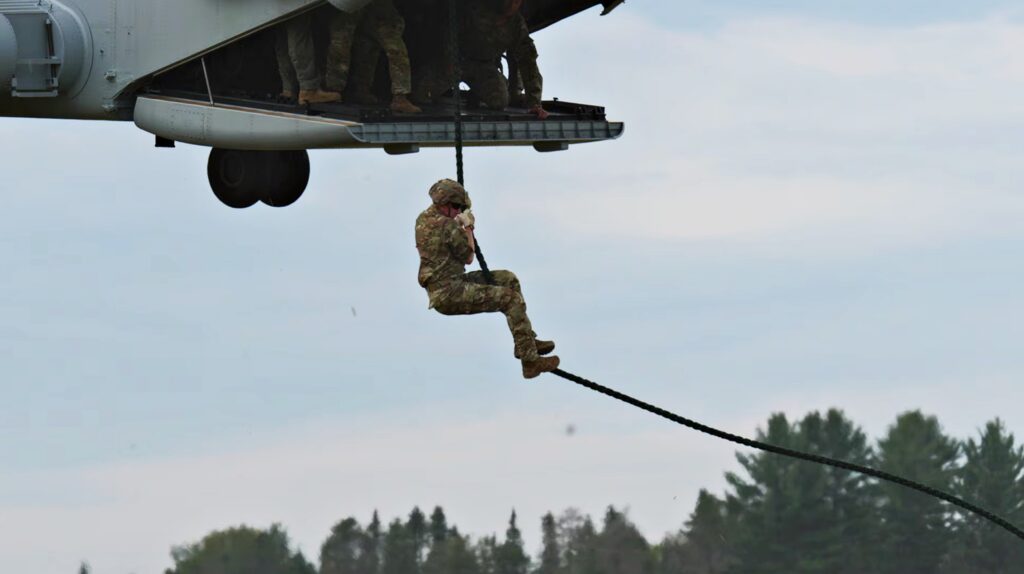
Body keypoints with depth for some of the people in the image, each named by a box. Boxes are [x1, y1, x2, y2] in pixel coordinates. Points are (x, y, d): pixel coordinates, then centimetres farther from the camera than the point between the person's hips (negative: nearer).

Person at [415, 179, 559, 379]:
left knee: (508, 279, 17)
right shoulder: (448, 226, -19)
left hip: (438, 289, 10)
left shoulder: (422, 220, 9)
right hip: (450, 293, -10)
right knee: (513, 299, -13)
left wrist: (460, 226, 12)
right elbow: (468, 257, -7)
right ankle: (530, 361, -14)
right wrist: (468, 228, 4)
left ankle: (528, 340, 18)